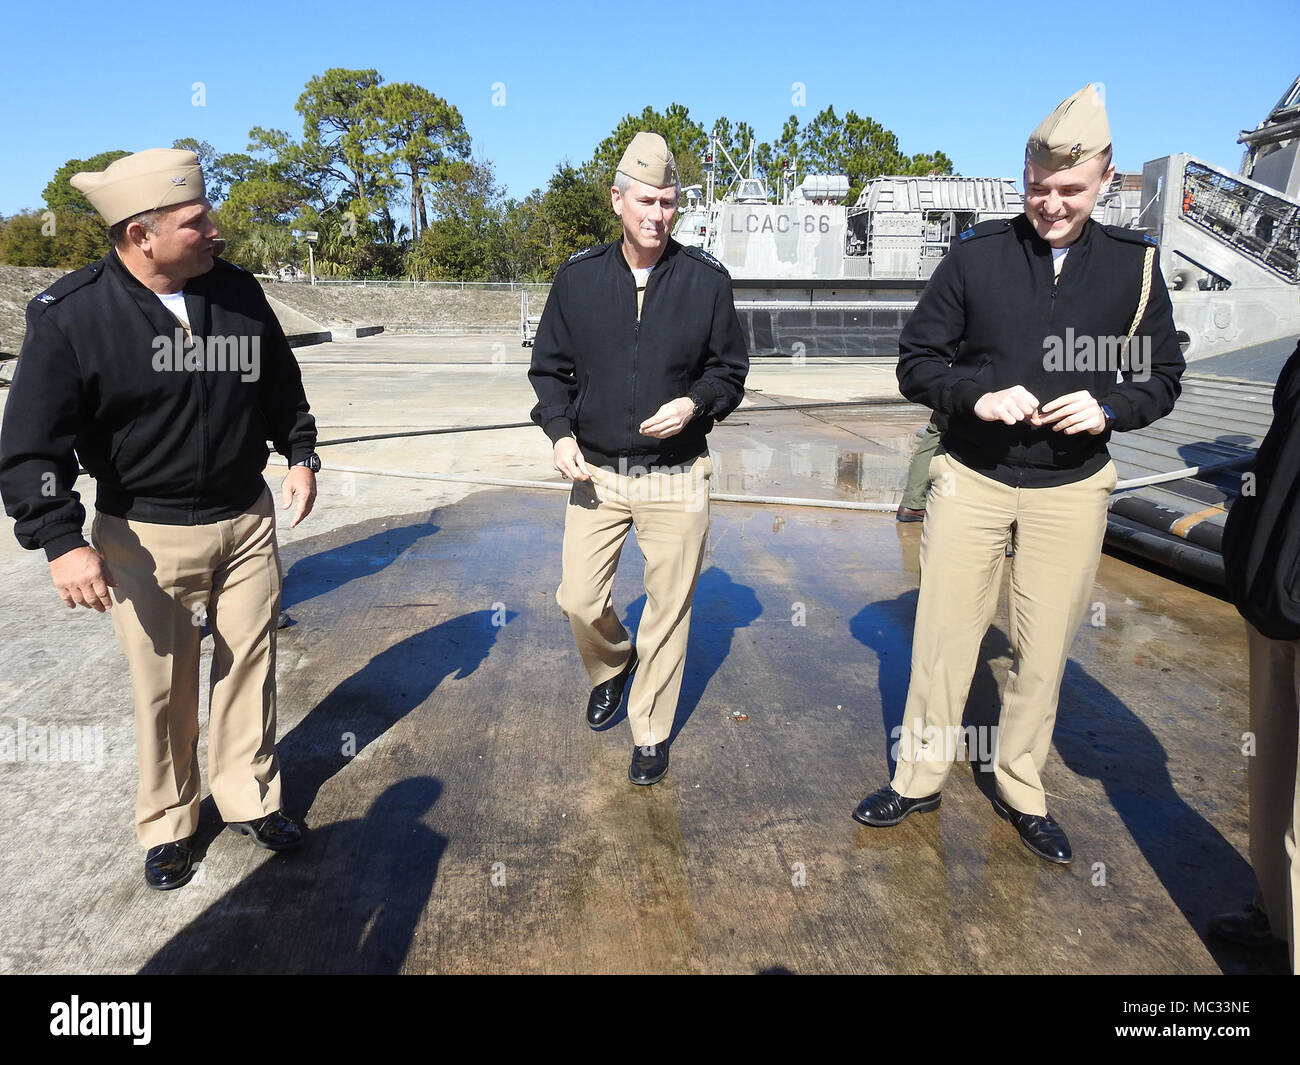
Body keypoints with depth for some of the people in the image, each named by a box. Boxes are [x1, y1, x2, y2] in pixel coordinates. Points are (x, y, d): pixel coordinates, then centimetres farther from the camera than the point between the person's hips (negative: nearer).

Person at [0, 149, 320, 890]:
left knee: (251, 665, 13)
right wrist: (61, 540, -18)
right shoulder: (72, 315, -13)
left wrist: (301, 455, 10)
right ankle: (168, 824, 31)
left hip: (248, 519, 3)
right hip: (145, 538, -3)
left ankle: (250, 796, 33)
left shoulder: (238, 292, -1)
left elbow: (281, 384, 15)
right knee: (164, 687, 9)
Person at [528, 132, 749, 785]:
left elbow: (730, 370, 8)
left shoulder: (707, 279, 0)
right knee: (578, 601, 5)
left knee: (668, 613, 5)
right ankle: (612, 664, 41)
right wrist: (560, 432, -6)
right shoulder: (578, 277, 3)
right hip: (596, 474, 2)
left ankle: (651, 736, 25)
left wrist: (694, 404, -14)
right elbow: (550, 368, 11)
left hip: (677, 479, -1)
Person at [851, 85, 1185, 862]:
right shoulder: (977, 254, -3)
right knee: (944, 634, 5)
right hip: (973, 478, -1)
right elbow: (916, 362, -1)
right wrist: (978, 396, -19)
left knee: (1045, 649, 10)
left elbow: (1163, 377, 8)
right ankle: (920, 778, 24)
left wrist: (1109, 407, -13)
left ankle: (1021, 788, 30)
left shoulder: (1134, 264, 2)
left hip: (1072, 489, 1)